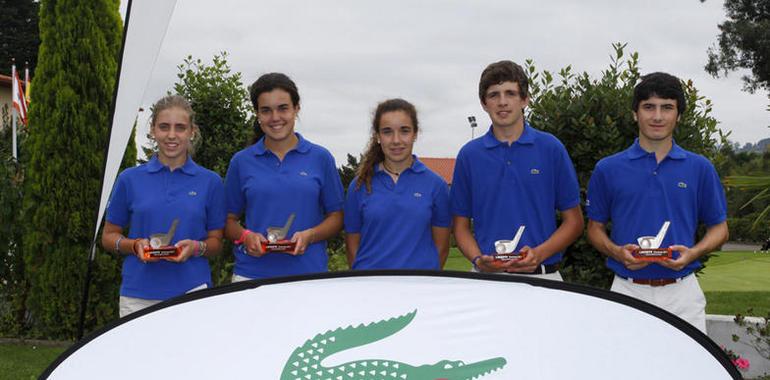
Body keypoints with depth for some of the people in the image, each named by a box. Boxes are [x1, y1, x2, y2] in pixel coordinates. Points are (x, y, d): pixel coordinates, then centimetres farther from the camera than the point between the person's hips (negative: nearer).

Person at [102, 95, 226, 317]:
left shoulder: (210, 182, 4)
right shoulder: (130, 179, 5)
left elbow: (216, 242, 9)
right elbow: (109, 236, 10)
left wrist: (196, 247, -12)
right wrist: (135, 245, -10)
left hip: (192, 291, 0)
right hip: (138, 295, 0)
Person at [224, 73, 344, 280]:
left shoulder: (320, 158, 5)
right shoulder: (241, 161, 7)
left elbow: (336, 216, 7)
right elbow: (230, 219, 11)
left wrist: (309, 236, -11)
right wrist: (246, 237, -10)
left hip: (309, 274, 0)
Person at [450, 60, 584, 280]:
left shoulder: (551, 149, 1)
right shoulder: (469, 155, 4)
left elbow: (574, 221, 2)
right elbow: (461, 224, 8)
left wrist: (539, 254, -13)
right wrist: (478, 259, -11)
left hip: (541, 276, -1)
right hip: (486, 278, 1)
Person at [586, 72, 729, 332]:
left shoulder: (700, 168, 5)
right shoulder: (608, 169, 4)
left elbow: (719, 228, 10)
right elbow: (596, 227, 10)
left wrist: (692, 253, -10)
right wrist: (617, 252, -11)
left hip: (682, 292, 1)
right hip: (627, 289, 0)